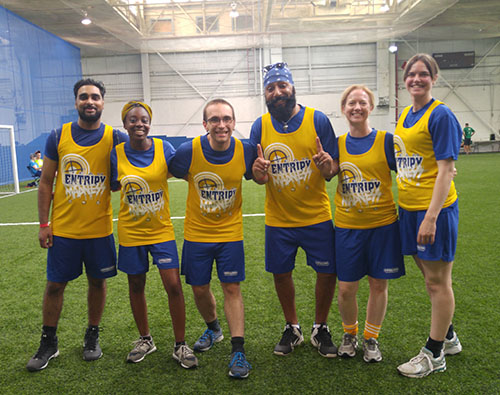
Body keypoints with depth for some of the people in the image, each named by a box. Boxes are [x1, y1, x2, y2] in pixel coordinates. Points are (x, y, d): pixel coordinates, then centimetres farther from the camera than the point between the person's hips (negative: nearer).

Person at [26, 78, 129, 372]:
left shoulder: (115, 138, -3)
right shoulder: (58, 136, 0)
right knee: (55, 284, 8)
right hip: (63, 228, 1)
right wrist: (44, 223, 0)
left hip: (99, 229, 0)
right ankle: (49, 344, 28)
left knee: (98, 281, 11)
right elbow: (46, 182, 4)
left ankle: (92, 337, 32)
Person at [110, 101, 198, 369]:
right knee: (136, 286, 13)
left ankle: (180, 345, 14)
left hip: (161, 230, -1)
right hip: (130, 233, 2)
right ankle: (145, 339, 35)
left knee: (173, 286, -5)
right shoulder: (117, 154, -4)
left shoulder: (163, 148, -7)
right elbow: (113, 186, 9)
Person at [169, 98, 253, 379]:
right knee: (199, 289, 12)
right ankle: (213, 329, 41)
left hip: (230, 232, -1)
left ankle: (238, 351, 9)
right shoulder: (189, 151, -16)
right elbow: (171, 173, 3)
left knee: (232, 288, -1)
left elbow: (258, 177, 9)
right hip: (197, 233, 1)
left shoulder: (245, 151, -12)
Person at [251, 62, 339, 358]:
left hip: (317, 216, -1)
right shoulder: (260, 126, -1)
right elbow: (258, 177, 2)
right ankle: (292, 329, 33)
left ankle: (320, 329, 27)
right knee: (281, 273, 10)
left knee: (327, 272, 2)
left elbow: (334, 169, -5)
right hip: (278, 219, 2)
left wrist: (328, 165, -29)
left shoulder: (317, 119, -7)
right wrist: (259, 172, -22)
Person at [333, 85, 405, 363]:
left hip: (383, 224, -1)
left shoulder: (386, 140, -2)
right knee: (346, 288, 4)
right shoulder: (337, 144, 4)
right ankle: (349, 334, 30)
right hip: (347, 226, 1)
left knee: (379, 284, 8)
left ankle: (371, 337, 29)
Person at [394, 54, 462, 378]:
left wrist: (431, 216, -22)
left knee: (438, 281, 4)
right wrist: (407, 209, 15)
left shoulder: (441, 115, -11)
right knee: (430, 277, 18)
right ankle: (448, 338, 37)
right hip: (408, 208, 8)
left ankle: (434, 354, 19)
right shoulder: (405, 116, 12)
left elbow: (446, 169, -16)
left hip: (435, 208, -8)